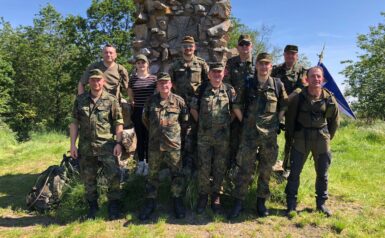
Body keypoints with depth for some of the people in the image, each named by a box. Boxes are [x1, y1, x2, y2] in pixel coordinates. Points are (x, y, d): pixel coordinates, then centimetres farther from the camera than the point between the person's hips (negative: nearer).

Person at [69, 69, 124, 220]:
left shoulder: (111, 100, -1)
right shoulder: (80, 100, 7)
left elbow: (118, 123, -1)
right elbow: (74, 123, 9)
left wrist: (118, 143, -9)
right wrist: (72, 144, 3)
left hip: (106, 146, -3)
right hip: (85, 146, 3)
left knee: (113, 176, -8)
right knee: (88, 178, 12)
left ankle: (113, 206, 11)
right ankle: (92, 206, 30)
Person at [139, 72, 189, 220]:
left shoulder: (179, 101, -4)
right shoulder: (151, 101, 0)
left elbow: (185, 120, 8)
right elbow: (145, 119, 15)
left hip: (173, 144, -1)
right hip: (154, 144, 2)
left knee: (177, 174, 7)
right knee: (152, 174, 12)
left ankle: (178, 202, 24)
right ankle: (150, 202, 26)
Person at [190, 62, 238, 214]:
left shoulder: (229, 90, 1)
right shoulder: (201, 90, 0)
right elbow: (193, 109, 7)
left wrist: (228, 123, 4)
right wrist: (202, 124, 5)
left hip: (223, 137, 1)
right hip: (204, 136, 0)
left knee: (220, 167, 10)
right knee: (203, 167, 5)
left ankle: (215, 194, 28)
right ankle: (203, 195, 23)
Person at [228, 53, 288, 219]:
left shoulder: (277, 84, 3)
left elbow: (284, 106, 14)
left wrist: (276, 121, 5)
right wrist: (246, 121, 6)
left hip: (270, 134, 1)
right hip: (250, 133, -1)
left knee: (266, 170, 10)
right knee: (245, 169, 1)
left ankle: (261, 201, 25)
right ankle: (238, 201, 13)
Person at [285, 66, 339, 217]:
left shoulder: (329, 99, -3)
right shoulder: (299, 97, -8)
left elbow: (334, 121, 10)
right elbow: (290, 118, 3)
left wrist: (328, 137, 9)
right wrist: (293, 136, 5)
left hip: (322, 140, 2)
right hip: (301, 139, -2)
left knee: (322, 174, 12)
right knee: (294, 172, 1)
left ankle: (321, 203, 29)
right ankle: (291, 204, 14)